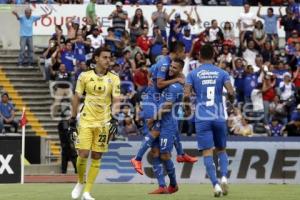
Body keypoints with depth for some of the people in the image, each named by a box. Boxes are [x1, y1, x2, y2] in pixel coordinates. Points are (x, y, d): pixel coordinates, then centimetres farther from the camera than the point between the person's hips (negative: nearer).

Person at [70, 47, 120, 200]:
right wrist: (73, 119, 6)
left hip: (103, 122, 1)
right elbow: (76, 98, 8)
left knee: (97, 157, 1)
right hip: (86, 120, -1)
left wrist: (114, 118, -16)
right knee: (83, 154, -10)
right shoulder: (85, 76, 2)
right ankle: (80, 182, 17)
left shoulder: (114, 79, 2)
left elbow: (116, 101, -1)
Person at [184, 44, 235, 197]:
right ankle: (224, 177, -6)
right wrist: (231, 100, 15)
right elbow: (231, 93, -7)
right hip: (219, 118, 1)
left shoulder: (193, 74, 2)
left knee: (207, 153, -2)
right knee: (221, 150, 17)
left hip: (202, 119, -1)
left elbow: (186, 95, -8)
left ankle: (215, 184, -17)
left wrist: (187, 109, 11)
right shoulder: (222, 73, 4)